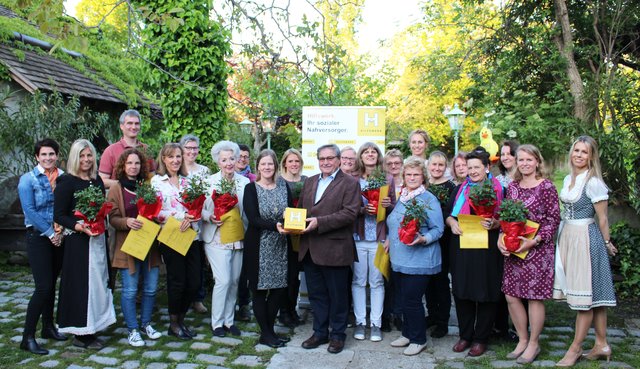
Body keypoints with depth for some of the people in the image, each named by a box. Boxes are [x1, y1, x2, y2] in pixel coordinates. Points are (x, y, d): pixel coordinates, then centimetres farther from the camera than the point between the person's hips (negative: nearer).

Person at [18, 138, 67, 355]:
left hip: (59, 237, 4)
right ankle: (28, 337, 0)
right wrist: (50, 233, -13)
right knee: (43, 287, -10)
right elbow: (29, 210, -11)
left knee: (51, 284, 14)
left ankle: (48, 327, 28)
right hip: (39, 237, -4)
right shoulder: (28, 179, -4)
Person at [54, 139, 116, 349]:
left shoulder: (97, 180, 11)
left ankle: (90, 330, 20)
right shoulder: (66, 181, -7)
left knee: (98, 283, 9)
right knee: (81, 284, -2)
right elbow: (58, 215, -10)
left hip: (98, 239, 6)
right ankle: (80, 334, 9)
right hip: (78, 241, -6)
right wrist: (78, 226, -22)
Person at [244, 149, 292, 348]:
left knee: (280, 287, 8)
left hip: (281, 246, 4)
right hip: (259, 247, -4)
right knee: (260, 290, 4)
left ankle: (270, 329, 25)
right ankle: (265, 334, 18)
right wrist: (275, 226, -29)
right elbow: (253, 219, -15)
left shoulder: (284, 186, 6)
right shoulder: (251, 188, -5)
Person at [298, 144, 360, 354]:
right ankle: (320, 332, 28)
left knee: (337, 295, 7)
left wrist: (319, 222, -22)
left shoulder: (350, 183, -5)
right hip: (310, 248, 6)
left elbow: (349, 213, -15)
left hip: (335, 250, -6)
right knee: (316, 294, 15)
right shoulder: (310, 182, 16)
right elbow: (300, 208, 18)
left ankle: (337, 335, 22)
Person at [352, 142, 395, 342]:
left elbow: (395, 208, 10)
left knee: (377, 282, 4)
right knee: (358, 281, 5)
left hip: (379, 238, 0)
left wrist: (388, 205, -12)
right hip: (358, 237, 0)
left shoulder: (388, 179, 6)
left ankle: (376, 323, 13)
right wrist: (363, 210, -16)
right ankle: (360, 322, 16)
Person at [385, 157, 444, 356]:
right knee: (404, 299, 14)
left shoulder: (429, 199, -8)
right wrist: (389, 239, 9)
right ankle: (407, 334, 30)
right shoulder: (401, 198, 12)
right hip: (399, 258, 7)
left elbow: (438, 229, -10)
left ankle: (419, 339, 14)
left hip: (419, 260, -7)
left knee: (412, 300, -3)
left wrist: (422, 239, -25)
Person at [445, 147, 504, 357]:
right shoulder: (460, 189, 12)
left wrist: (494, 224, -18)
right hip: (461, 247, 3)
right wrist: (452, 223, -6)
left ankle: (481, 338, 17)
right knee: (462, 291, 7)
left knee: (486, 292, 3)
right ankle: (465, 335, 22)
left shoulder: (499, 189, 3)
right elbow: (448, 214, 15)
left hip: (487, 248, -3)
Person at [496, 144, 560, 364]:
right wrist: (501, 238, -4)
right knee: (511, 296, 7)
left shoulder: (546, 187, -7)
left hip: (537, 249, -5)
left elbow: (553, 219, -8)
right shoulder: (512, 186, 8)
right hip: (512, 249, 5)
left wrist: (533, 241, -17)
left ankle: (533, 344, 21)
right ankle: (522, 340, 26)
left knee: (535, 297, 3)